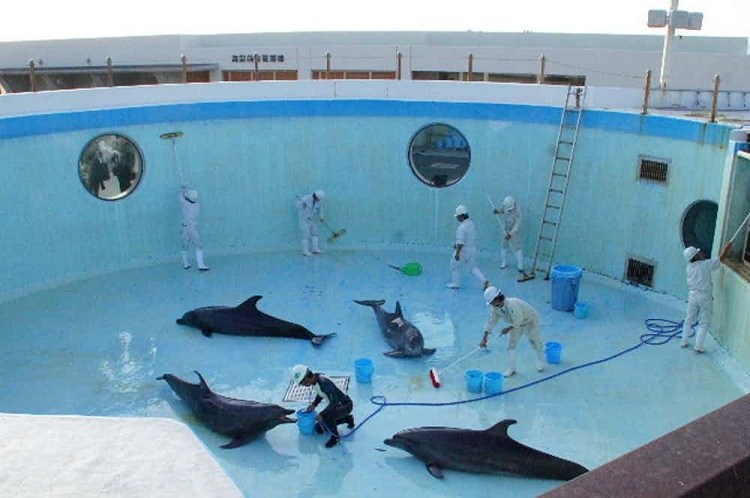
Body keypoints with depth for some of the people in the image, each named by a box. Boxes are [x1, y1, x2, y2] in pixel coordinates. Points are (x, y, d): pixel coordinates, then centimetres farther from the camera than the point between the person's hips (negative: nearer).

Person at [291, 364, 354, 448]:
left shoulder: (324, 382, -33)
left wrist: (321, 414, -31)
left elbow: (334, 402, -36)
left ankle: (335, 436, -7)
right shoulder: (315, 379, -6)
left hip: (345, 405, -10)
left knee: (327, 417, -35)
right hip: (336, 404, 10)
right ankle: (348, 419, 25)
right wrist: (314, 404, 3)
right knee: (319, 428, 13)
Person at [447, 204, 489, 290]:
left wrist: (457, 253, -21)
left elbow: (460, 242, -25)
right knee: (473, 266, 20)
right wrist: (456, 244, 23)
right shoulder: (471, 223, 6)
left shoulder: (462, 227, -22)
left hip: (463, 250, -8)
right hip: (473, 248, 8)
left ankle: (455, 283, 22)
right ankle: (484, 280, 4)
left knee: (454, 265, 13)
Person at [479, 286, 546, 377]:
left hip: (529, 321, -7)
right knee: (511, 344, 2)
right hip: (517, 322, 7)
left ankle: (541, 362, 36)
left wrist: (508, 329, -25)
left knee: (535, 342, 12)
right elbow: (491, 322, -11)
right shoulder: (495, 308, -18)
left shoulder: (512, 304, -42)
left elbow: (518, 321, -36)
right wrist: (484, 339, -11)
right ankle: (511, 368, 12)